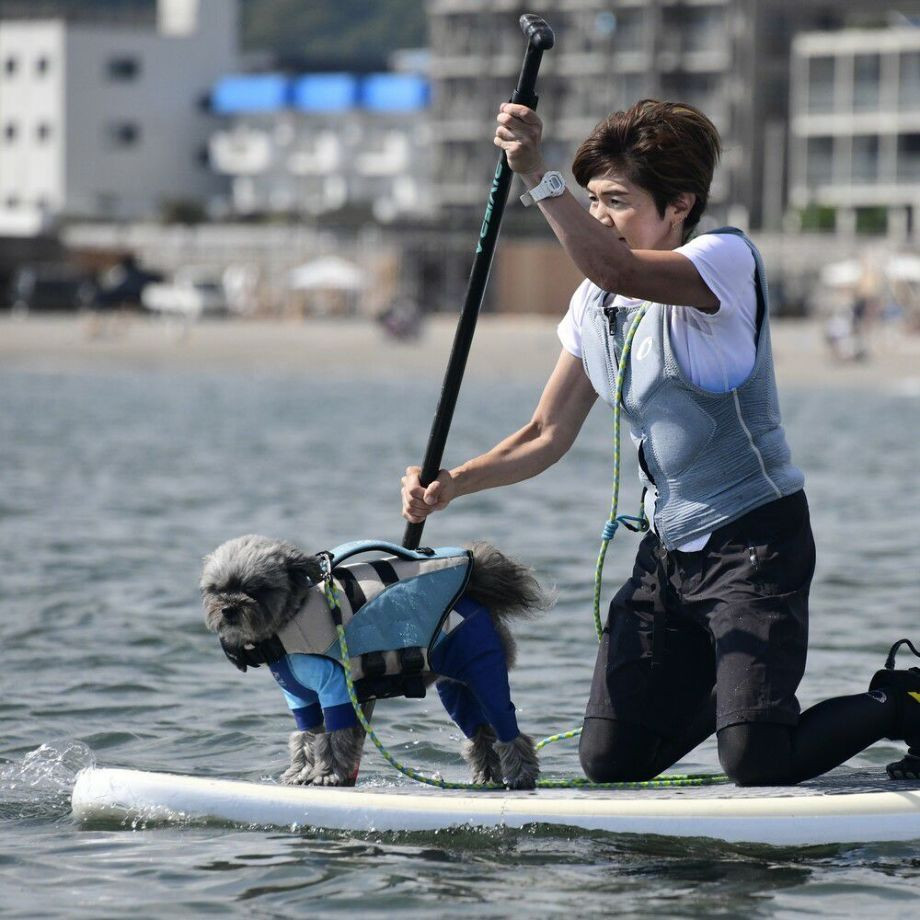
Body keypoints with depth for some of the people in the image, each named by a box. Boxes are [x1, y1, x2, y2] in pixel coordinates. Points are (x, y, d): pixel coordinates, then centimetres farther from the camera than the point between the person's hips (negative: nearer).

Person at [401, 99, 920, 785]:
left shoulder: (728, 259, -16)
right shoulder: (594, 305, 6)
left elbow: (619, 272, -37)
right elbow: (548, 436, 9)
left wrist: (536, 175, -39)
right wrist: (449, 487, -5)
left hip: (755, 540, -7)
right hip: (669, 548, 7)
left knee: (756, 764, -16)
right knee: (609, 761, 3)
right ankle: (729, 683, 32)